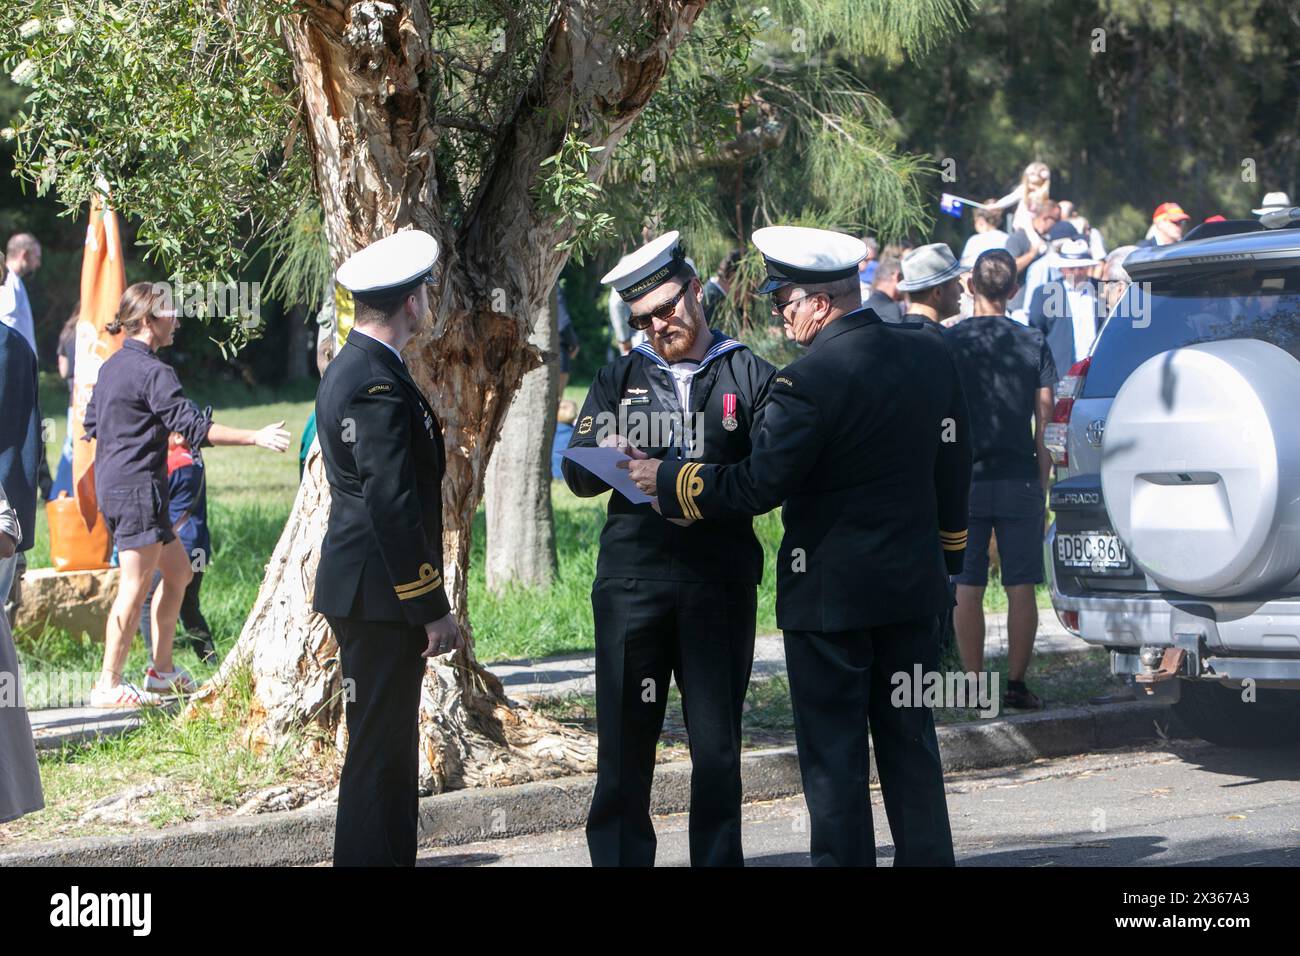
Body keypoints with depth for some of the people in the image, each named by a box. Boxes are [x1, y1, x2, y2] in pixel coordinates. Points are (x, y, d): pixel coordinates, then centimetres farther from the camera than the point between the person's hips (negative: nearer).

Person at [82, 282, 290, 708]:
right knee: (136, 585, -8)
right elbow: (193, 426, -22)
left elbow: (92, 424, 21)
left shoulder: (111, 366, 13)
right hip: (137, 488, -10)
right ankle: (108, 685, -7)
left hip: (114, 485, 10)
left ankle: (162, 671, 21)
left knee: (178, 571, 18)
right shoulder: (152, 372, -16)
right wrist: (256, 437, -22)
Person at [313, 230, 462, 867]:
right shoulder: (380, 384, -18)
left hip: (364, 595, 11)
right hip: (380, 598, -11)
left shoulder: (349, 370, 15)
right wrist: (433, 610, -19)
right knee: (378, 753, -7)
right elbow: (393, 508, -22)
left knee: (389, 750, 15)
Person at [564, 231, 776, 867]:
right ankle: (618, 856, 7)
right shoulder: (620, 377, 15)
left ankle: (718, 858, 12)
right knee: (624, 742, 0)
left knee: (717, 744, 4)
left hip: (721, 581, -1)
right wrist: (608, 457, -13)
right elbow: (577, 474, 10)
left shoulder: (750, 375, 7)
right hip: (632, 581, 1)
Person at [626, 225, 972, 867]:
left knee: (833, 757, 2)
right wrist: (947, 552, 22)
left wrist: (669, 481, -4)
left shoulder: (809, 380, -19)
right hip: (915, 585, 7)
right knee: (910, 743, 14)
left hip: (831, 596, -7)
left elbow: (757, 485, -17)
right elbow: (953, 467, 11)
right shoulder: (931, 356, 3)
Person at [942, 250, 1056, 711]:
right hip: (1020, 480, 1)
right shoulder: (1034, 343, 2)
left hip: (964, 480, -1)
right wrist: (1042, 482, 9)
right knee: (1021, 587, 5)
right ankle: (1017, 684, 4)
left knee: (967, 588, 3)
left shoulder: (949, 342, -2)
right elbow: (1045, 420, 2)